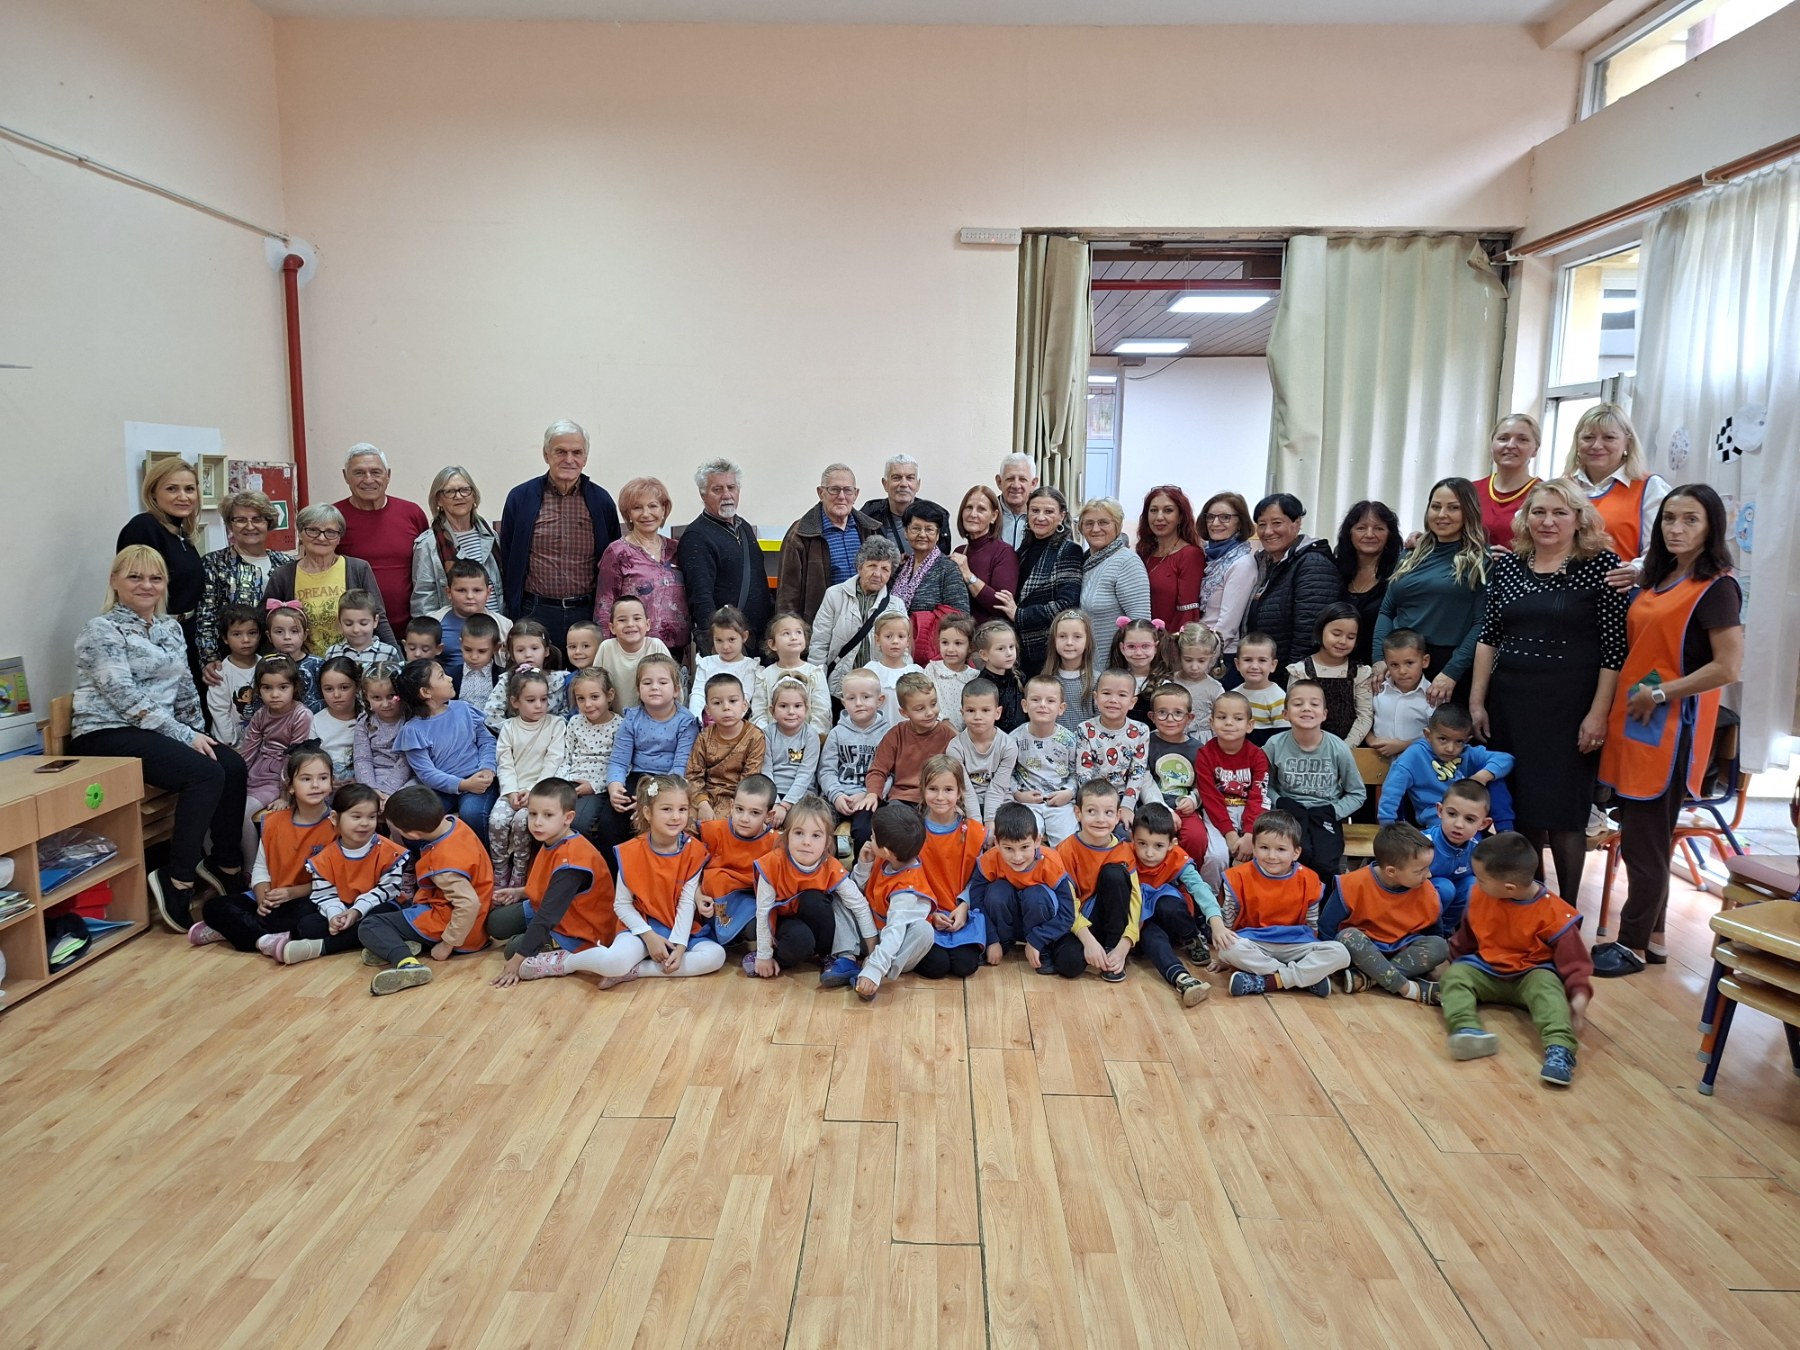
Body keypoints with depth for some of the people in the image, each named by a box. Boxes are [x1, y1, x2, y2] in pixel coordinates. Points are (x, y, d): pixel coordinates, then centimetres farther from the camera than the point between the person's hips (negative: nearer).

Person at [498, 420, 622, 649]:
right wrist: (513, 612, 3)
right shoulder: (520, 498, 4)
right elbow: (507, 560, 6)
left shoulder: (601, 500, 6)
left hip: (588, 613, 1)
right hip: (535, 613, -1)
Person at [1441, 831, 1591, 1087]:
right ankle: (1467, 1030, -51)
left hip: (1531, 975, -3)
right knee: (1454, 975, -24)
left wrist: (1579, 994, -29)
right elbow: (1466, 939, 12)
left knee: (1546, 986, -36)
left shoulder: (1552, 913, -19)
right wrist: (1455, 962, 22)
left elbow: (1573, 958, -16)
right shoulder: (1479, 896, -5)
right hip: (1486, 971, 4)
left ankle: (1559, 1049, -54)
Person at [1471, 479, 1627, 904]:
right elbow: (1488, 636, 10)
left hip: (1569, 705, -4)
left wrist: (1598, 714, -12)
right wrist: (1477, 699, 7)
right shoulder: (1507, 565, 8)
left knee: (1562, 809, 0)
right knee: (1516, 804, 10)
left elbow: (1615, 648, -7)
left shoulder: (1601, 565, -5)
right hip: (1509, 701, 4)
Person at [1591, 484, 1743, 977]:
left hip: (1670, 731, -7)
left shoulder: (1717, 586, -10)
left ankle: (1635, 946, 11)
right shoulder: (1658, 581, 13)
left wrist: (1659, 693, -14)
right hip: (1633, 725, 7)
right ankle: (1651, 936, 23)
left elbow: (1728, 668, -17)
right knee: (1641, 837, 12)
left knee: (1645, 841, 0)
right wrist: (1624, 701, 6)